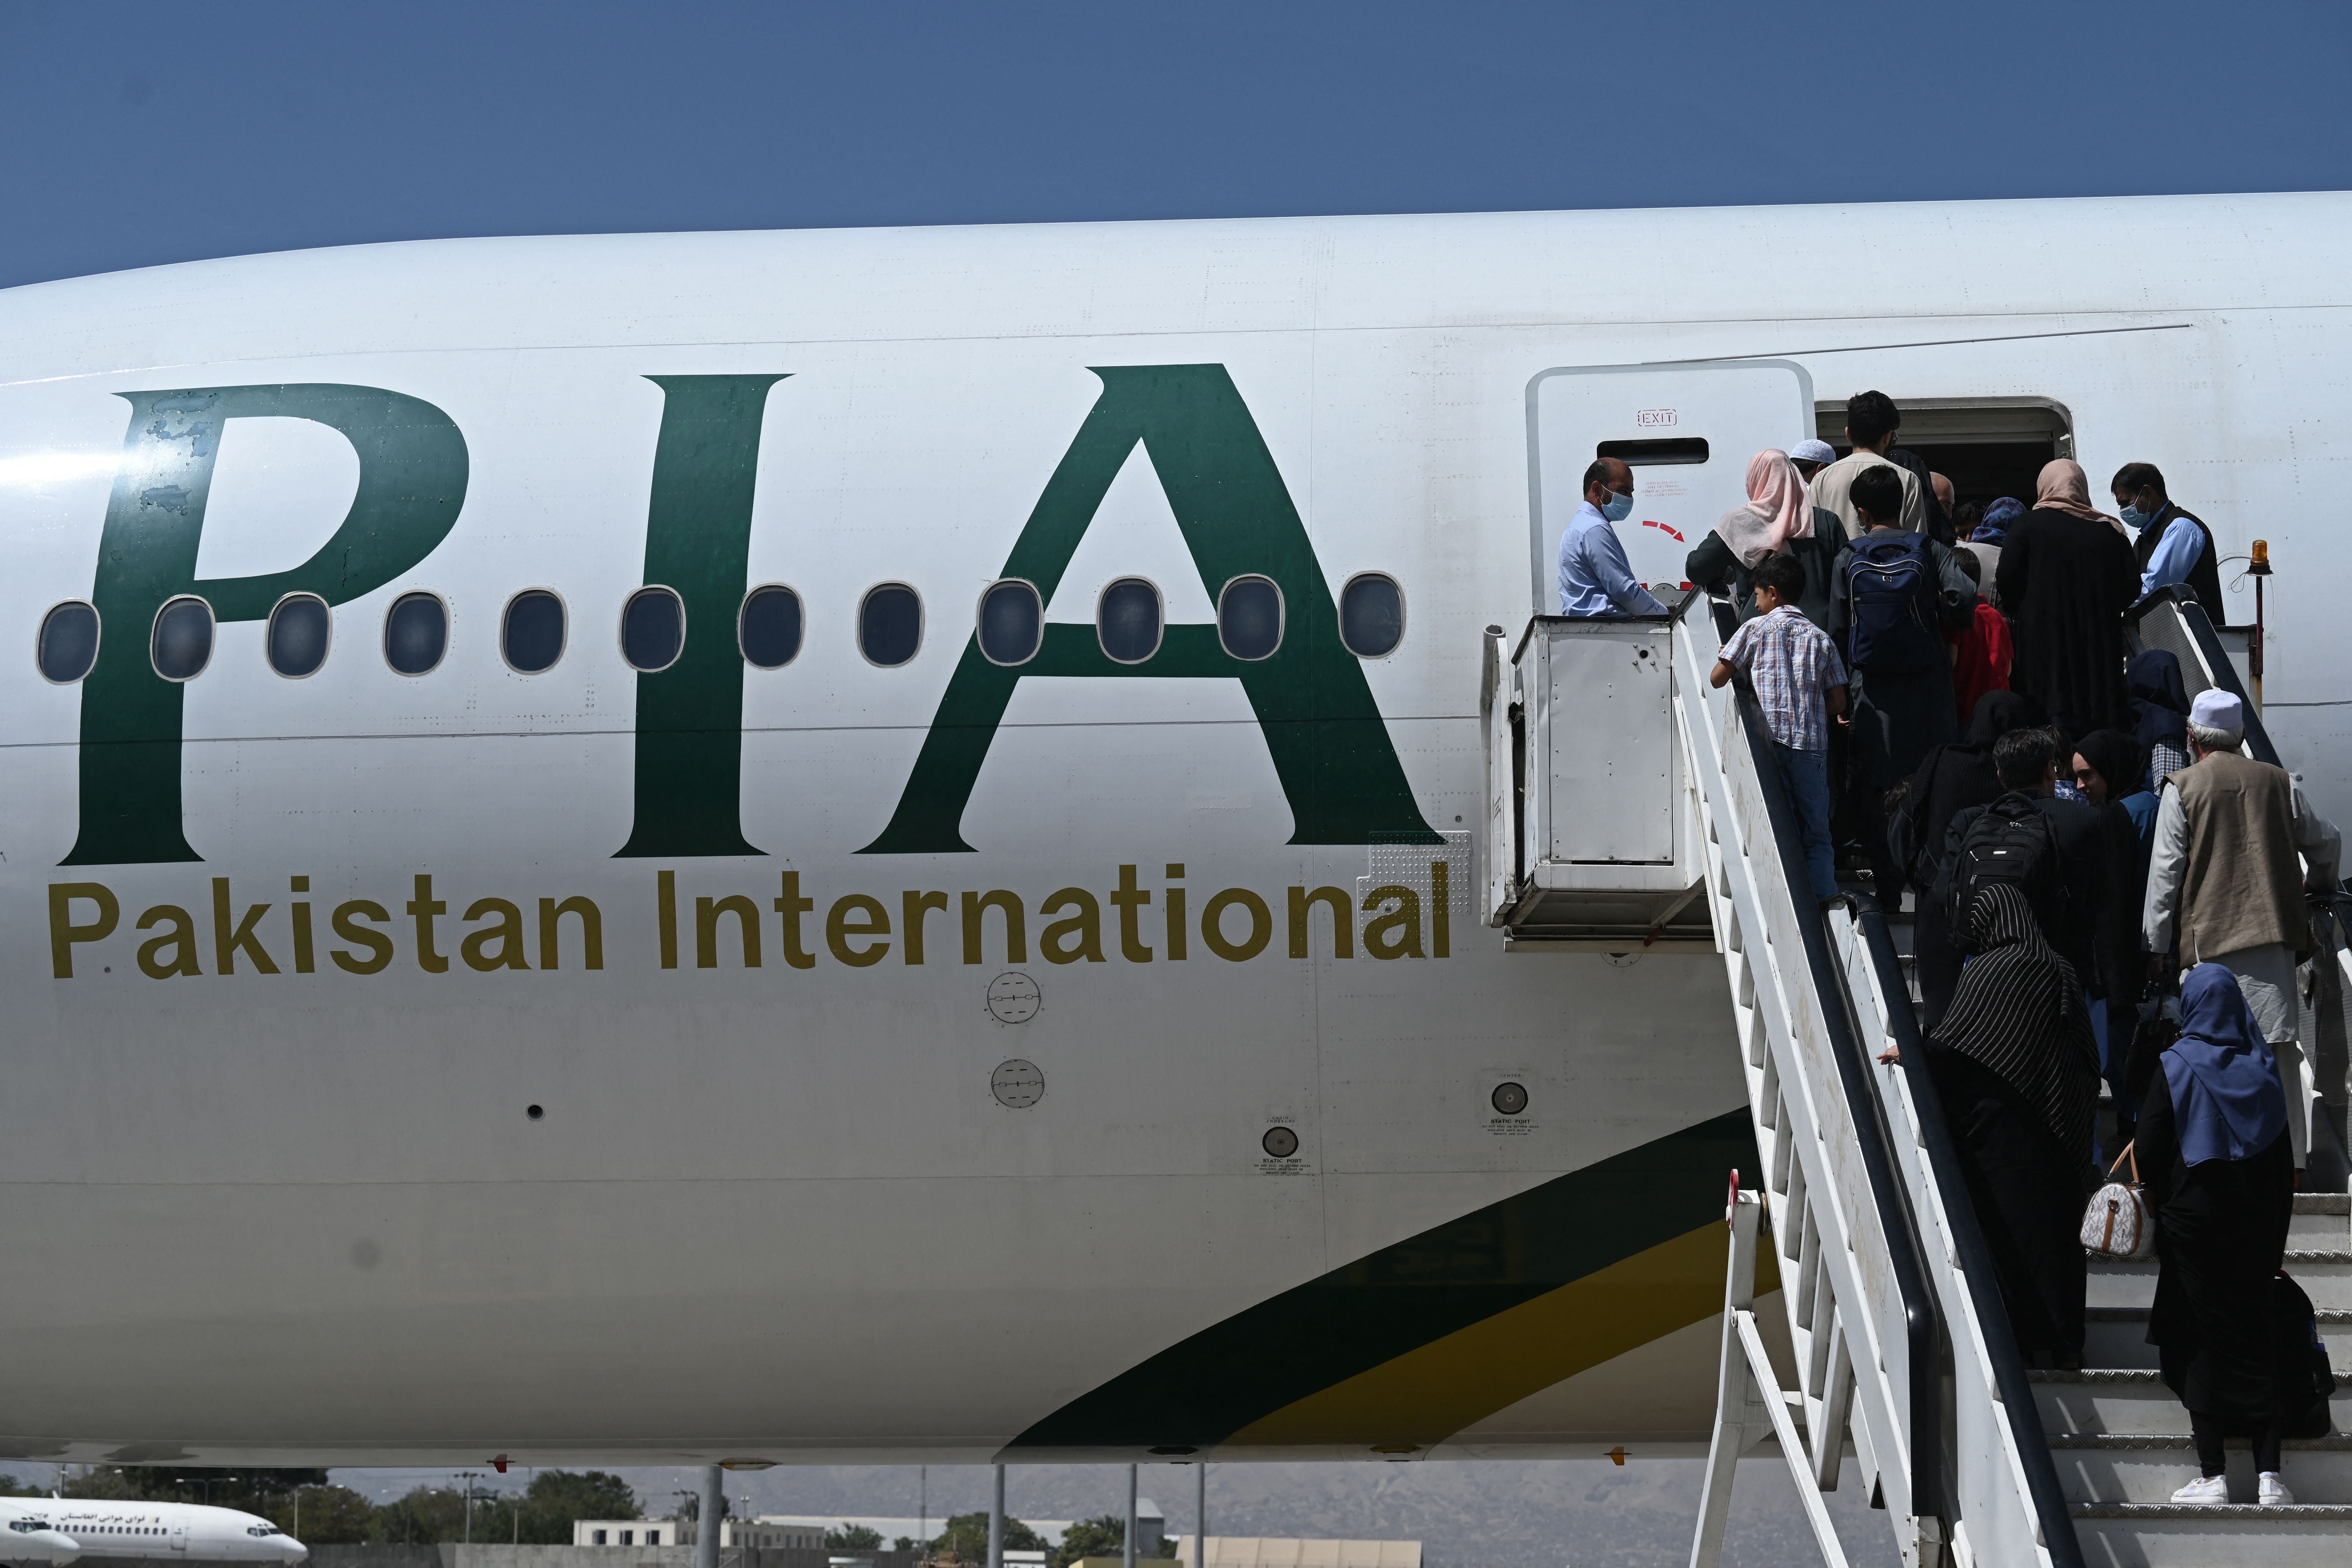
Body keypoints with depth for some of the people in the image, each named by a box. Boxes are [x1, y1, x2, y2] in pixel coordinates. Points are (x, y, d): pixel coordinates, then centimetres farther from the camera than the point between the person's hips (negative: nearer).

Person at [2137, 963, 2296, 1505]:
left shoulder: (2175, 1068, -8)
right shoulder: (2263, 1070, 3)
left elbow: (2148, 1153, -9)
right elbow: (2284, 1159, 5)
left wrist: (2163, 1208, 8)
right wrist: (2277, 1229, 11)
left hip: (2195, 1222, -3)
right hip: (2256, 1229, 3)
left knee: (2199, 1343, 2)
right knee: (2254, 1343, 8)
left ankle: (2212, 1474, -3)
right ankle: (2269, 1474, 1)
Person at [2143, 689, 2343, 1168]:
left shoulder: (2183, 788, -1)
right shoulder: (2277, 782, 9)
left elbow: (2166, 869, -2)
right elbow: (2326, 842, 19)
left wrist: (2156, 944, 3)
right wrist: (2317, 884, 41)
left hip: (2211, 937, -3)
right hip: (2274, 932, 3)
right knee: (2279, 1045, 4)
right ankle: (2289, 1156, 2)